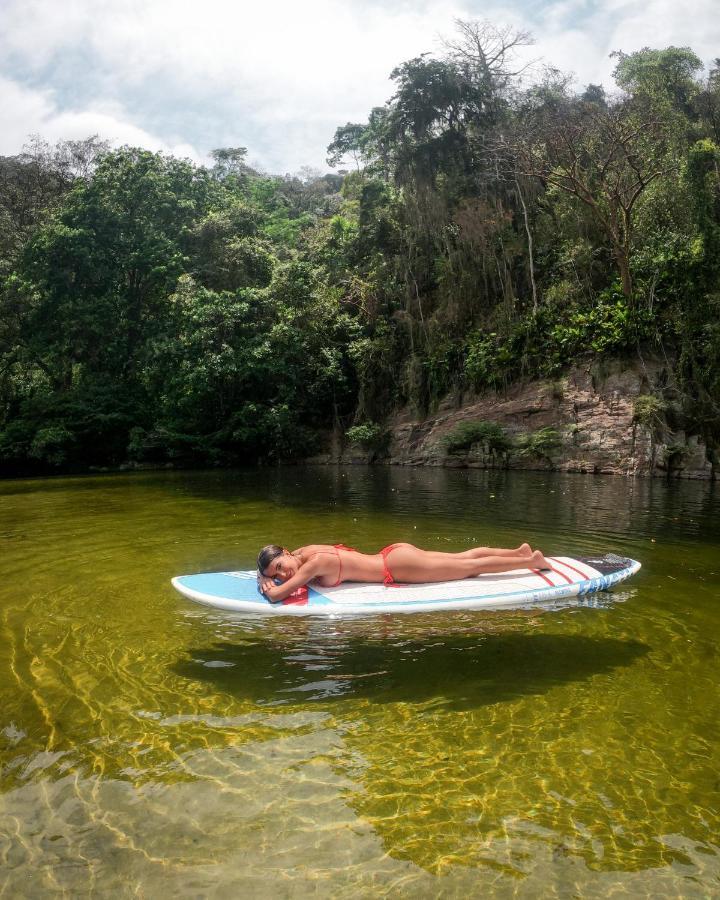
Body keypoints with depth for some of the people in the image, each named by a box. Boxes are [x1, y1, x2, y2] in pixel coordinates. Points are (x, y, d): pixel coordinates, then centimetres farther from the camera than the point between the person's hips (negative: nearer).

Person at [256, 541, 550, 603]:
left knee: (471, 566, 4)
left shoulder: (315, 563, -22)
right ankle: (519, 551, 27)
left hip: (397, 565, -8)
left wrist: (267, 584, -9)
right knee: (465, 557, 18)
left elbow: (276, 595, -29)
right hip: (393, 553, 8)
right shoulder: (305, 549, 3)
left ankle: (530, 561, 14)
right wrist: (269, 576, 5)